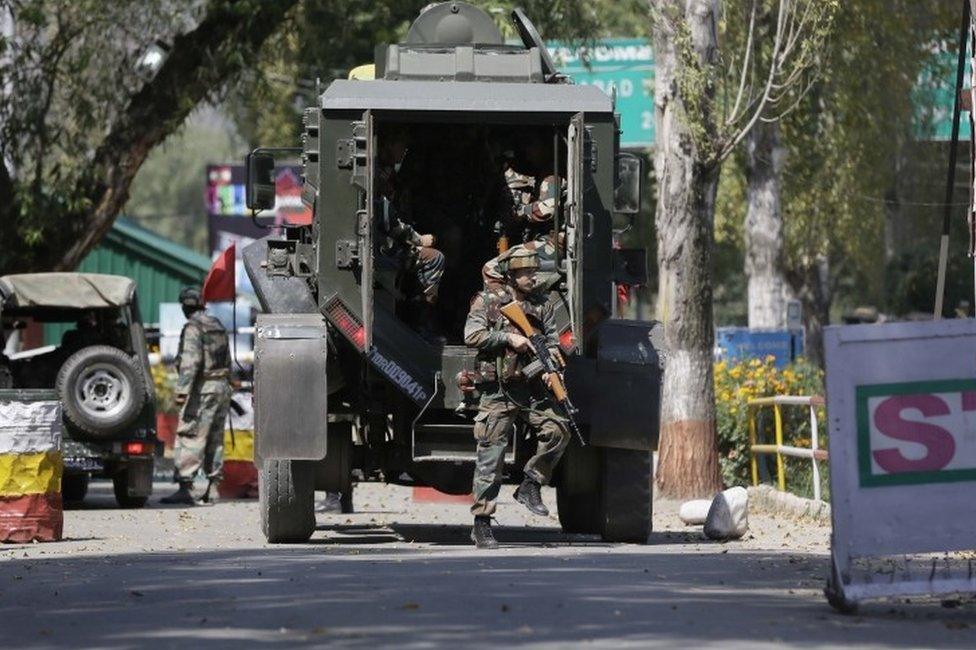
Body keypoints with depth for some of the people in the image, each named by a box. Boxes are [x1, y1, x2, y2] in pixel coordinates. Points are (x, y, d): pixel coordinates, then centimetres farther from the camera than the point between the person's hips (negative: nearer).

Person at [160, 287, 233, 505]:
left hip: (203, 389, -9)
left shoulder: (193, 327, -11)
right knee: (214, 440, 14)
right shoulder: (218, 326, 17)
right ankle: (214, 486, 15)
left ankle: (185, 487, -19)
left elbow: (191, 361, -21)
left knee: (190, 438, -11)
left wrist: (182, 390, -23)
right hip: (223, 387, 9)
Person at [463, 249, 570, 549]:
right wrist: (508, 337, -16)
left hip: (531, 390, 4)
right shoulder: (487, 302, 1)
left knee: (558, 431, -16)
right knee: (490, 456, -5)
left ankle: (530, 486, 4)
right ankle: (481, 524, 0)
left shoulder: (541, 305, 13)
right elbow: (472, 335, -10)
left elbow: (552, 341, 10)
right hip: (498, 392, -4)